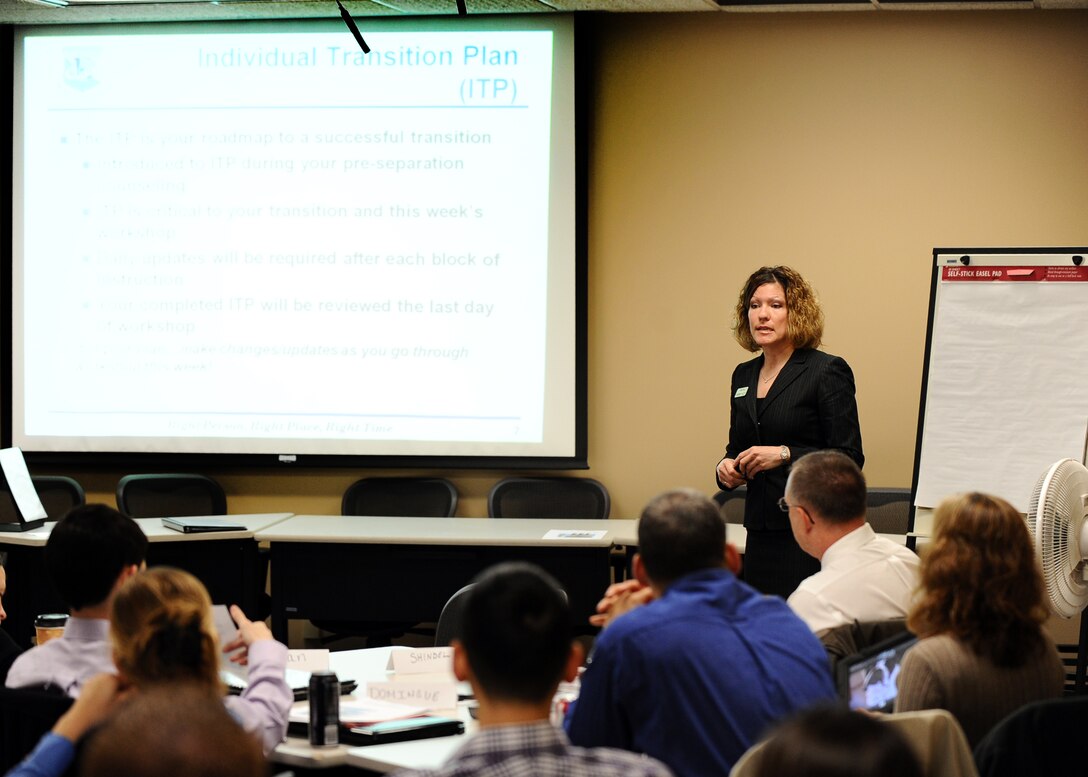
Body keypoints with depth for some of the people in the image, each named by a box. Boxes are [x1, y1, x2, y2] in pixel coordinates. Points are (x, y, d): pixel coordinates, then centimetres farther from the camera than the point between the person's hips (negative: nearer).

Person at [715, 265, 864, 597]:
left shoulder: (828, 371, -5)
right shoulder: (744, 376, 16)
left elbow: (849, 458, -10)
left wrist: (784, 455, -19)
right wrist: (726, 468, 3)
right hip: (761, 532, 6)